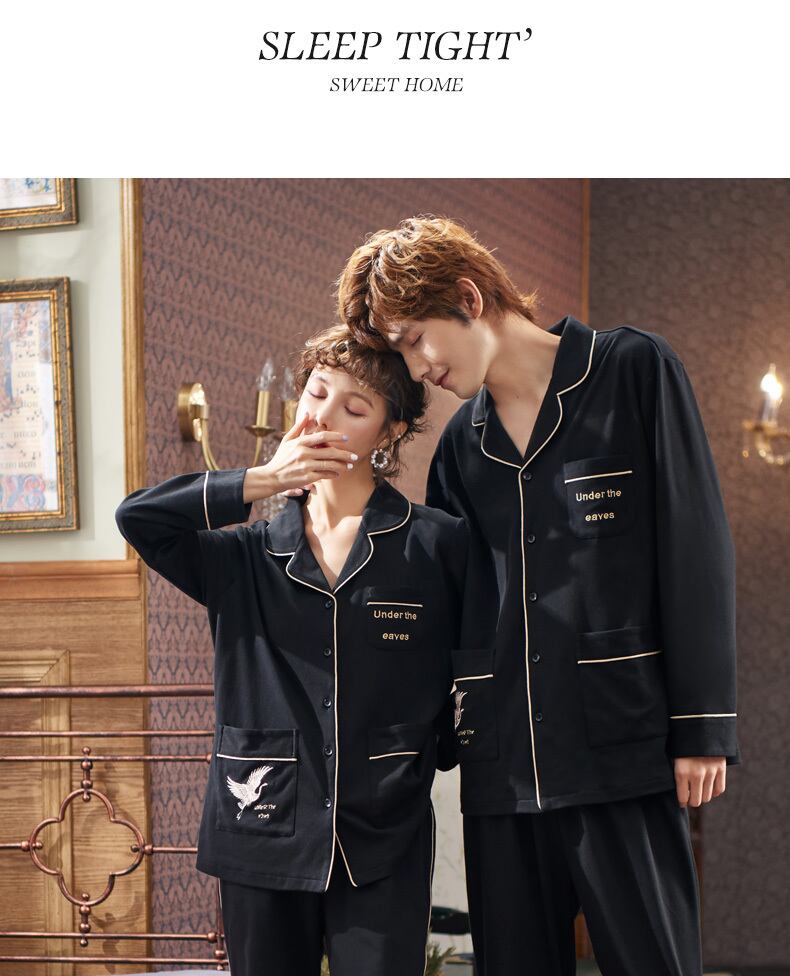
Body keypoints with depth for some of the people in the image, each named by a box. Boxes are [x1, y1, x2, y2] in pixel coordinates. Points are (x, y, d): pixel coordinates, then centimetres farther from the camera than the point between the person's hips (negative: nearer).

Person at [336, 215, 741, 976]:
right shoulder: (461, 443, 15)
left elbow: (697, 550, -3)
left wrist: (701, 726, -8)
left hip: (621, 746, -5)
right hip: (504, 763, 5)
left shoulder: (634, 372, 0)